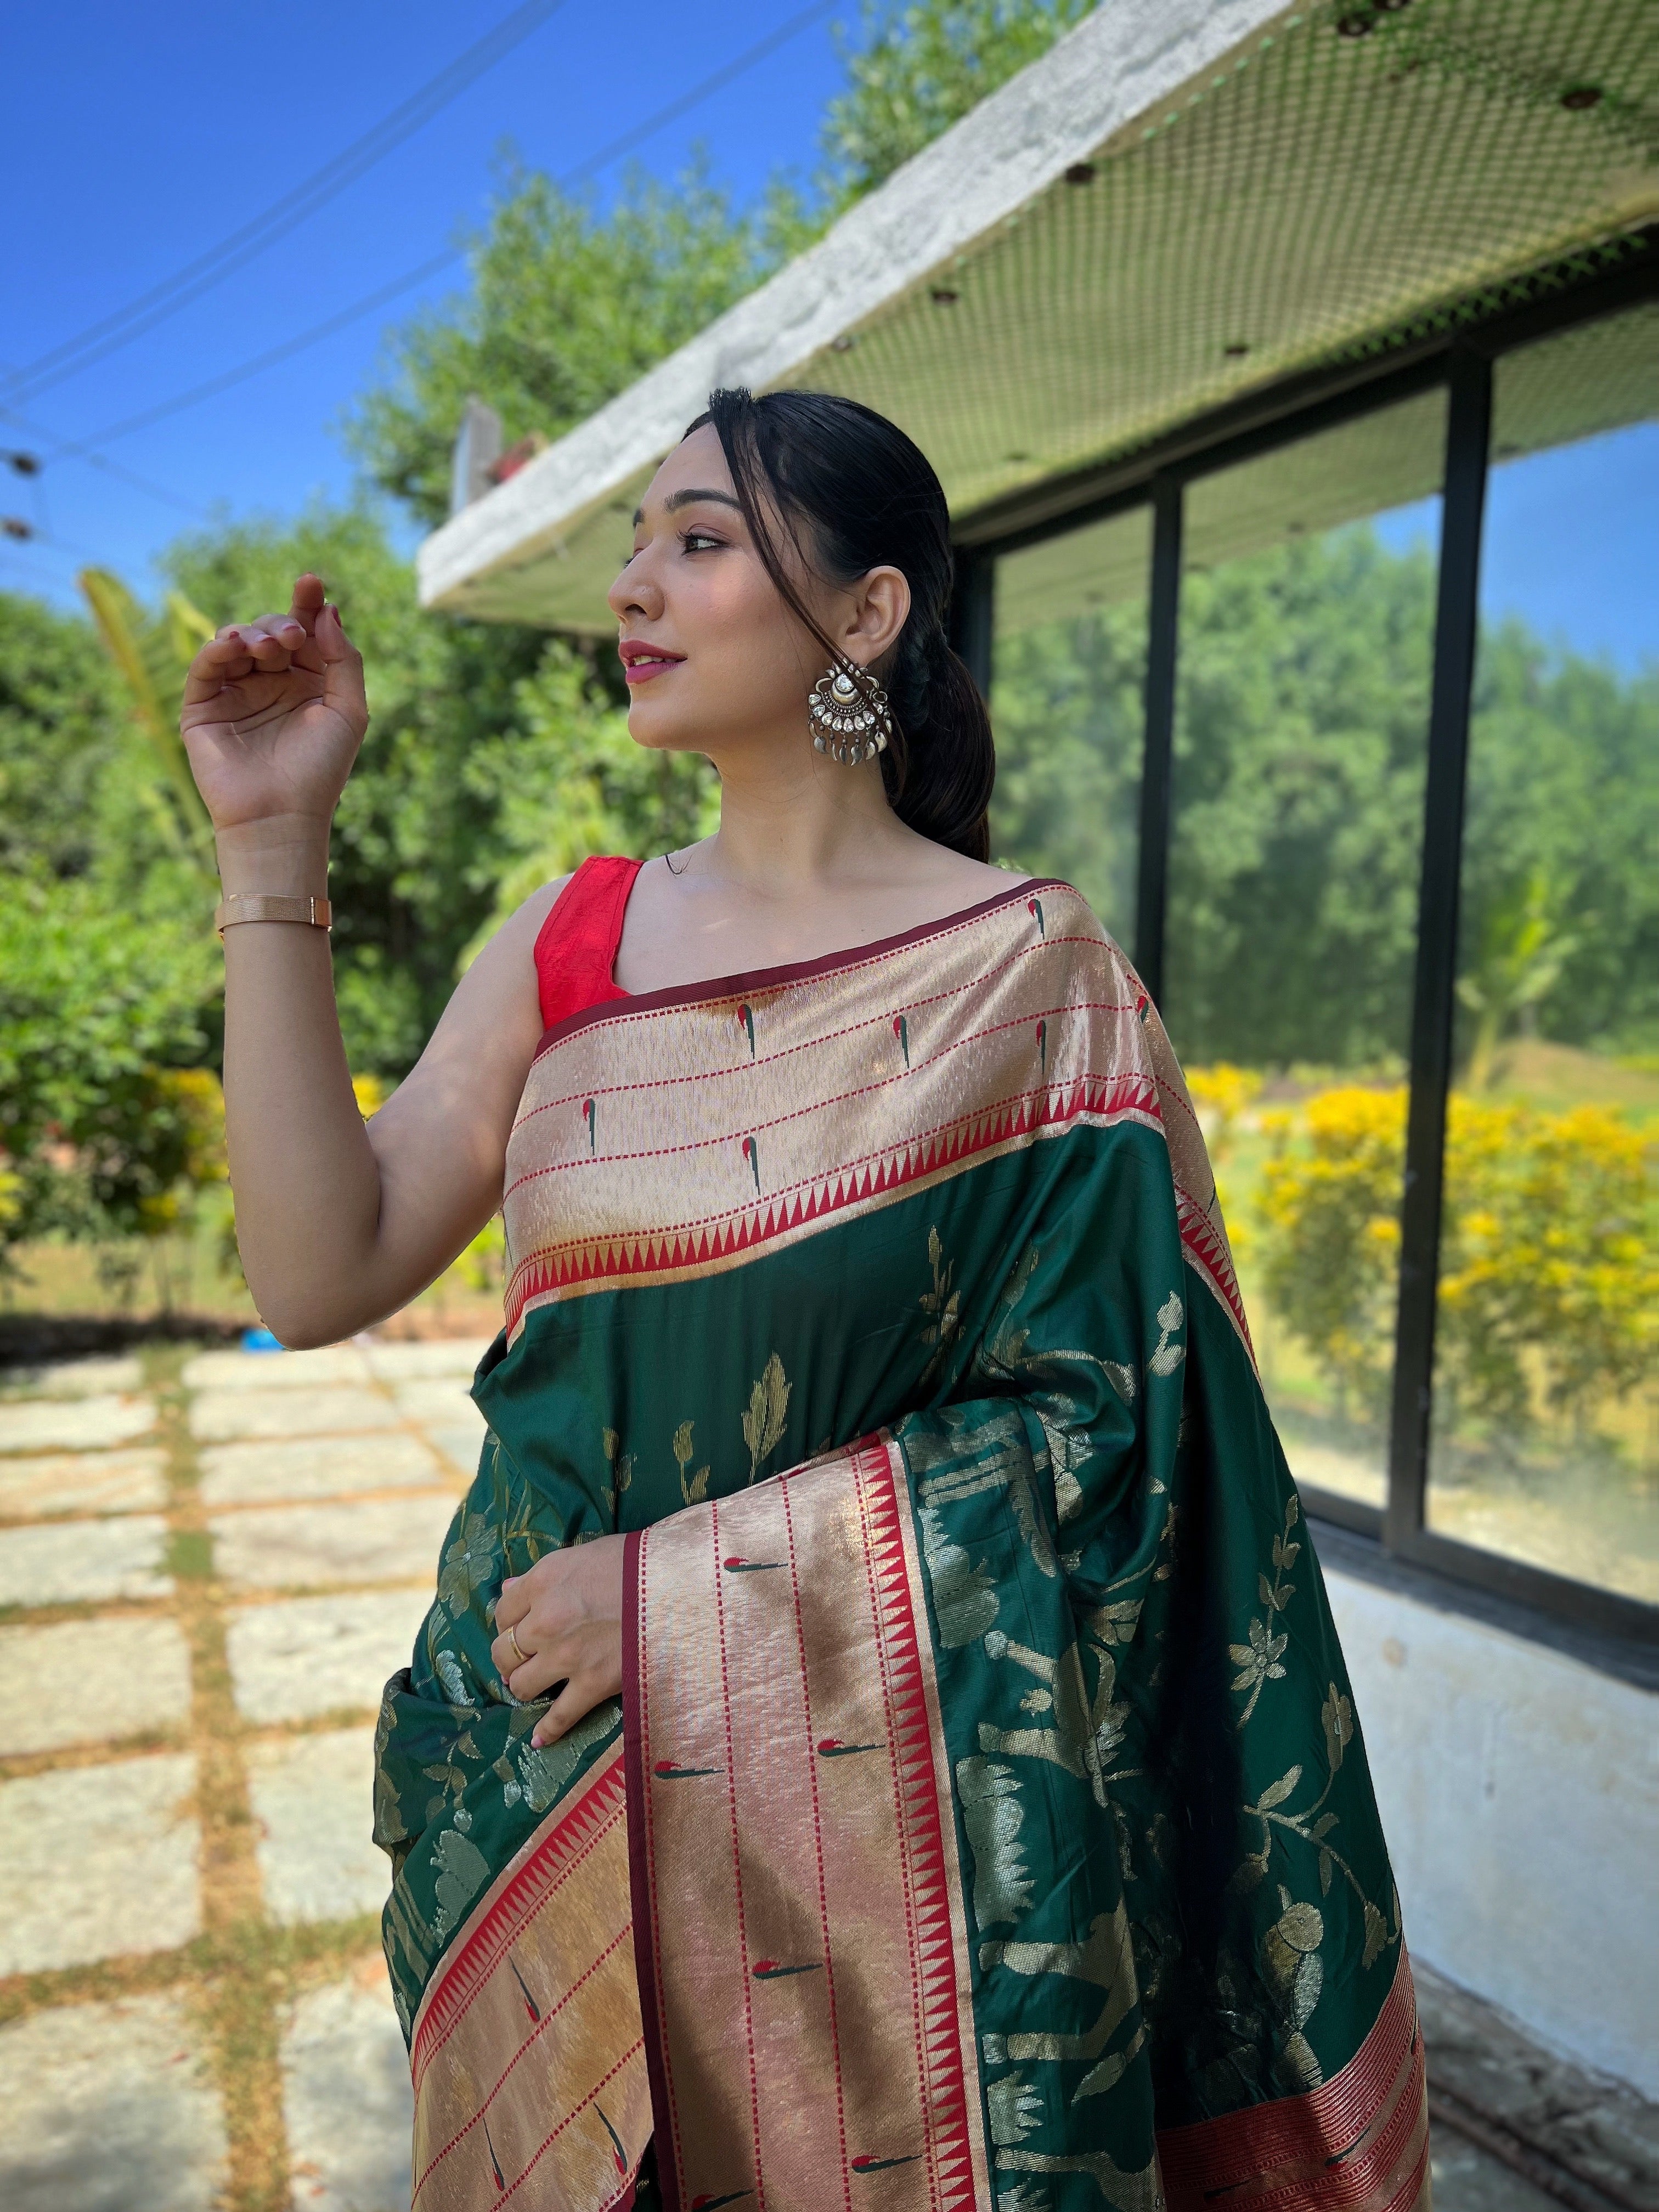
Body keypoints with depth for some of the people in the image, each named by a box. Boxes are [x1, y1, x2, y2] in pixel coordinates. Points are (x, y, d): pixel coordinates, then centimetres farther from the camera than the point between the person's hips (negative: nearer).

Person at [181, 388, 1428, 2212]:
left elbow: (1085, 1425, -11)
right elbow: (318, 1276, -6)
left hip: (880, 1799, -3)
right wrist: (273, 847, -8)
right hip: (547, 1782, 4)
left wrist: (686, 1587, -17)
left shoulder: (1029, 971, -9)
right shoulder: (571, 942, 2)